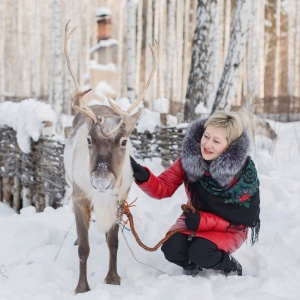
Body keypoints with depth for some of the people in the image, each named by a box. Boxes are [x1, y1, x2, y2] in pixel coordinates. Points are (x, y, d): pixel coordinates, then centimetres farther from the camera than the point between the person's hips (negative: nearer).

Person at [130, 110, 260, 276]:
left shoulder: (245, 170, -24)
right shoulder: (190, 157, -17)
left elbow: (242, 220, -18)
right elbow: (163, 188, -16)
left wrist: (204, 221, -31)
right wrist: (143, 176, -39)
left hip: (230, 229, -3)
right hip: (195, 217, 3)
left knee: (200, 251, -30)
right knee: (171, 248, -23)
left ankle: (230, 267, 3)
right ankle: (192, 266, 12)